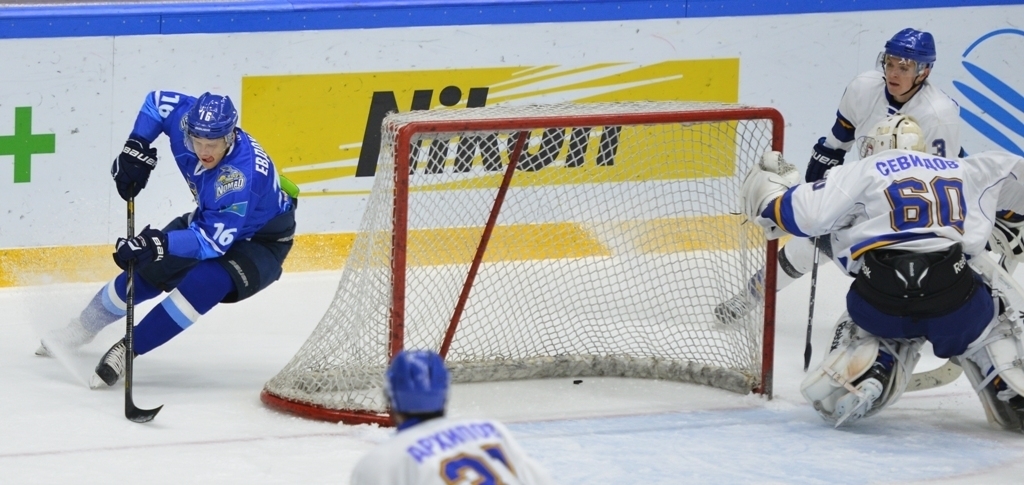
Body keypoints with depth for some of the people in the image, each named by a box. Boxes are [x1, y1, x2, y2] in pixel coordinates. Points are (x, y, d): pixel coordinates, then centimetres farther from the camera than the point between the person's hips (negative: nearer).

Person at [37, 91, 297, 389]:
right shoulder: (186, 120, -23)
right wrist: (136, 149, -12)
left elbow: (213, 240, -42)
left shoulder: (242, 174, -41)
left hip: (262, 239, -7)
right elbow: (157, 101, -1)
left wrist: (161, 243, -55)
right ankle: (85, 327, 31)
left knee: (206, 281, -32)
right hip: (212, 218, 7)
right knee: (151, 269, 6)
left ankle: (129, 348, -22)